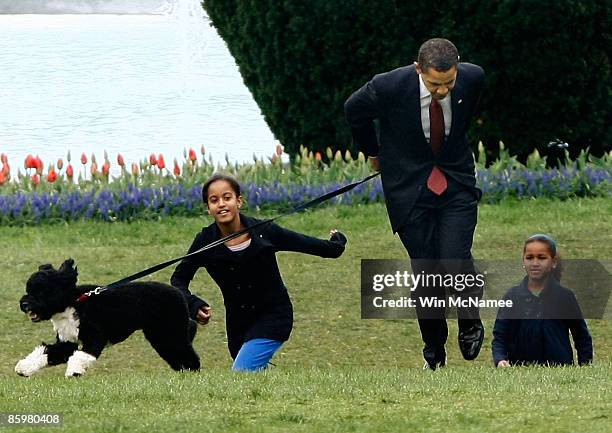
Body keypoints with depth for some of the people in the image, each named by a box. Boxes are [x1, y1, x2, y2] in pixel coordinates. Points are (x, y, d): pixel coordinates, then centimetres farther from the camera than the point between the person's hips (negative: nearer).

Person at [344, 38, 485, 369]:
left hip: (456, 183, 1)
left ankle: (470, 325, 17)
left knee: (456, 261, -13)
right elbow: (354, 111, 1)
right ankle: (434, 350, 19)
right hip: (410, 188, -1)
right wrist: (373, 152, 15)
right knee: (425, 270, -1)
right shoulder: (388, 87, -23)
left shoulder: (473, 78, -15)